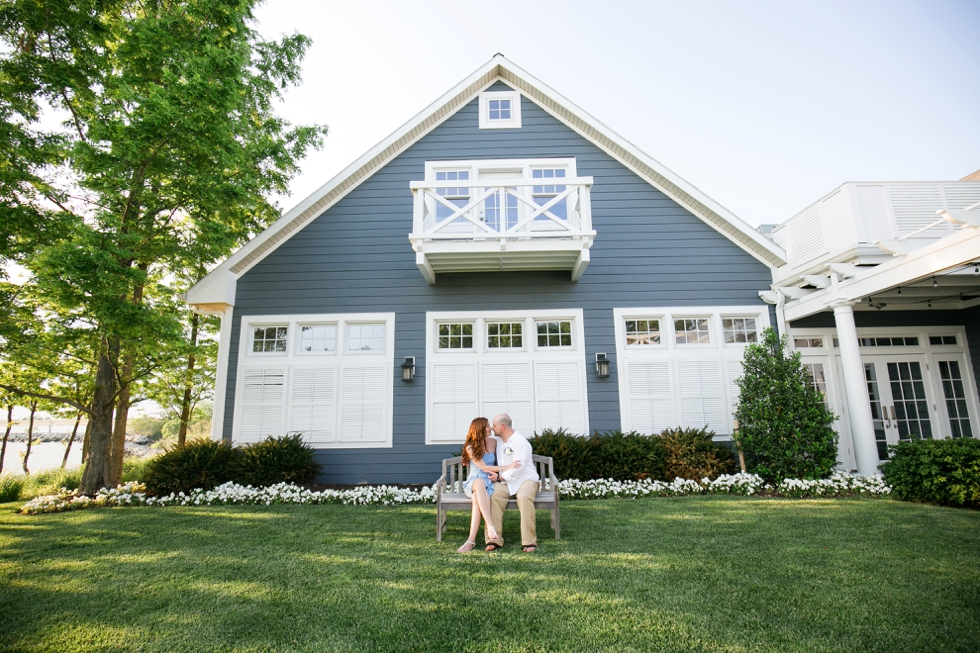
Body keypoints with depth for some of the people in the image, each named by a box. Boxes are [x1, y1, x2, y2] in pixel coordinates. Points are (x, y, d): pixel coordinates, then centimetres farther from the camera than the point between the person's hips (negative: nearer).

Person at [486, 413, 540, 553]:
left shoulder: (520, 442, -12)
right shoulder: (499, 441, 12)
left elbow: (518, 469, -19)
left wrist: (501, 476, -11)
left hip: (526, 479, -5)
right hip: (506, 481, 5)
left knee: (524, 496, -38)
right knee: (492, 495, -26)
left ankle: (529, 541, -30)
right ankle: (494, 539, -23)